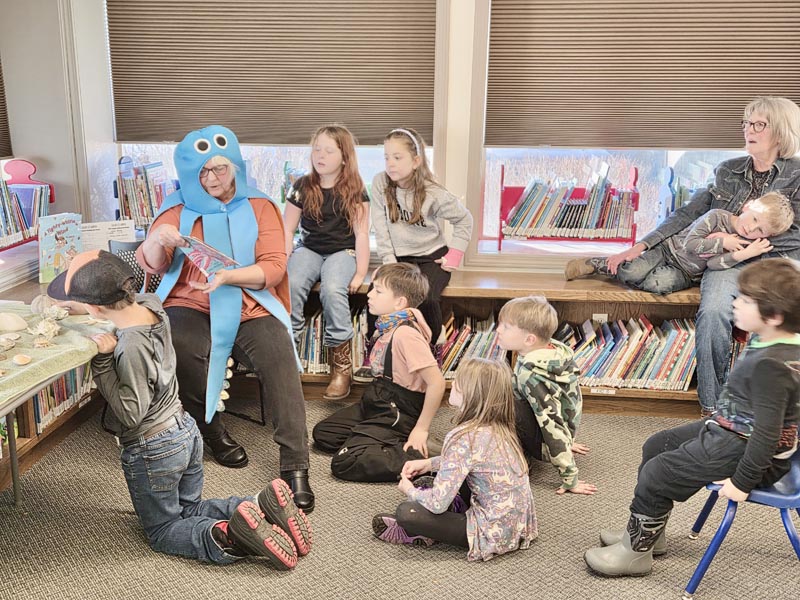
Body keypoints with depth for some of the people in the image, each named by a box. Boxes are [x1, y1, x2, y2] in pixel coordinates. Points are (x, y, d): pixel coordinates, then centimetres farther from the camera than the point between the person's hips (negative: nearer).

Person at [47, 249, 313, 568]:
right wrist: (70, 307, 12)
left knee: (163, 532, 14)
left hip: (151, 450, -8)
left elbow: (131, 413, -21)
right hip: (186, 431, 8)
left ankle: (230, 538, -14)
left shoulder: (131, 347, -29)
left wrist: (103, 362, -27)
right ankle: (264, 505, 2)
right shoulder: (150, 305, -7)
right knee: (190, 511, 25)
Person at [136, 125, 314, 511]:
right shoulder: (179, 208, 12)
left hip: (250, 306, 0)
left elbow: (274, 267, -3)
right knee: (180, 348, -34)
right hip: (191, 306, 1)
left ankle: (295, 467, -24)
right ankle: (211, 430, -8)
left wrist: (226, 277, -20)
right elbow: (152, 265, 5)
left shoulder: (259, 207, 8)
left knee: (281, 363, -29)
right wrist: (155, 239, -19)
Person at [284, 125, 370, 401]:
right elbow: (287, 229, 8)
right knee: (290, 285, -30)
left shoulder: (354, 191, 1)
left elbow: (361, 234, -3)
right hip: (308, 249, 3)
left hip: (342, 251, -2)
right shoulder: (302, 187, 7)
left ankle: (342, 362, -21)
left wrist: (360, 274, -12)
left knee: (332, 290, -33)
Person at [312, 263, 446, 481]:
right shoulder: (389, 326, 4)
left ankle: (419, 457, -13)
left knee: (344, 463, -18)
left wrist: (421, 429, -21)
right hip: (377, 403, 10)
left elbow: (437, 383, -28)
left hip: (396, 416, -10)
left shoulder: (405, 334, -25)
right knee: (322, 433, 15)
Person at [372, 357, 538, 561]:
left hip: (493, 533, -9)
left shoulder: (464, 438, -24)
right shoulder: (498, 428, 1)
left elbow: (438, 503, -22)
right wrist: (429, 463, 13)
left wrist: (410, 491, -2)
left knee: (406, 512, -10)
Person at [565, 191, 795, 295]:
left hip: (686, 274, 2)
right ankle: (593, 264, 1)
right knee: (632, 274, -26)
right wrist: (721, 242, -21)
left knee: (660, 284, -30)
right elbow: (689, 244, -23)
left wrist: (744, 255, -32)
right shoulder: (717, 216, -15)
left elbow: (714, 264, -19)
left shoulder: (745, 244, -4)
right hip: (670, 248, -2)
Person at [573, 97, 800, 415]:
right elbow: (688, 213, 11)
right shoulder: (727, 171, 14)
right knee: (712, 311, -32)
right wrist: (640, 246, 2)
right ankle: (713, 407, -22)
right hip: (730, 262, 2)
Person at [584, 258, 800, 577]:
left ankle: (636, 550, 13)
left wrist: (742, 482, -24)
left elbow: (767, 432, -30)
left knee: (656, 473, -8)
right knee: (656, 446, 17)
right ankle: (647, 532, 29)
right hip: (729, 431, 11)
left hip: (741, 450, -11)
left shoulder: (770, 365, -31)